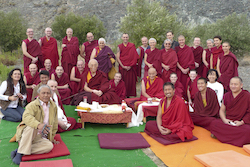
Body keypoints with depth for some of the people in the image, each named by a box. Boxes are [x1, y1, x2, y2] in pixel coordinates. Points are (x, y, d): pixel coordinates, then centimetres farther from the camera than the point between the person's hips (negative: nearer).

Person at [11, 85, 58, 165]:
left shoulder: (53, 106, 9)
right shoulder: (32, 105, -8)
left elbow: (54, 124, 18)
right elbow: (26, 116, -30)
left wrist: (51, 138, 18)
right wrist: (38, 125, -47)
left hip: (40, 138, 5)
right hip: (25, 134, -4)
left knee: (49, 146, -25)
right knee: (31, 127, -36)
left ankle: (19, 150, -22)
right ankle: (20, 152, -29)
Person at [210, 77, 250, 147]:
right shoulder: (226, 95, 10)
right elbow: (222, 110, 13)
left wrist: (242, 122, -14)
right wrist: (224, 119, -7)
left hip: (242, 123, -2)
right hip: (228, 121, 3)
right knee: (213, 124, -27)